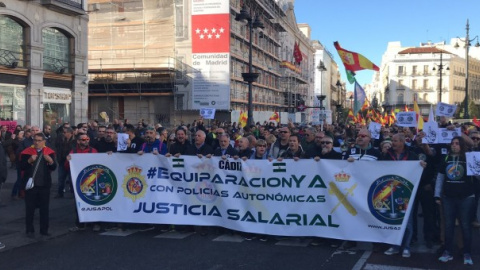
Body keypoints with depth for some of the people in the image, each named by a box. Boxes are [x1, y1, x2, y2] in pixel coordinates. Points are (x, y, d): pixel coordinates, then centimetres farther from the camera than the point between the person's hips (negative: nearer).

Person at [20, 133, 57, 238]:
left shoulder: (49, 152, 2)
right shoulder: (27, 152, -3)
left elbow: (54, 167, 1)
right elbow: (21, 167, -7)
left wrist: (51, 161, -19)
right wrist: (29, 161, -23)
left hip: (44, 184, 2)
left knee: (44, 208, 8)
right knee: (30, 208, 4)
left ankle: (44, 229, 16)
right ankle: (30, 230, 13)